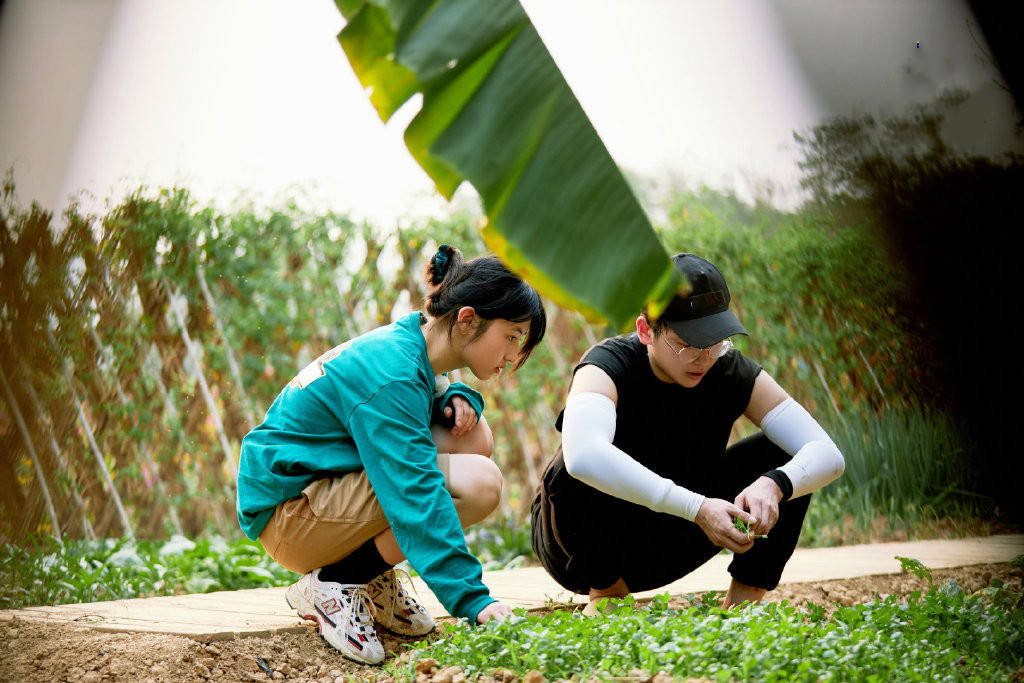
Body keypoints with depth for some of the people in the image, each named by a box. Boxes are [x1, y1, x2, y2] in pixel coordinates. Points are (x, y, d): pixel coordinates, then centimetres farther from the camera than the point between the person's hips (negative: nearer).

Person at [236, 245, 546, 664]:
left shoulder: (408, 342, 4)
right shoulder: (391, 376, -25)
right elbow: (417, 497, -31)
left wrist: (458, 397, -1)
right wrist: (472, 601, -36)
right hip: (286, 511, -10)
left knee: (473, 436, 0)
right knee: (479, 482, -22)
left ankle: (374, 579, 6)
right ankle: (332, 584, -10)